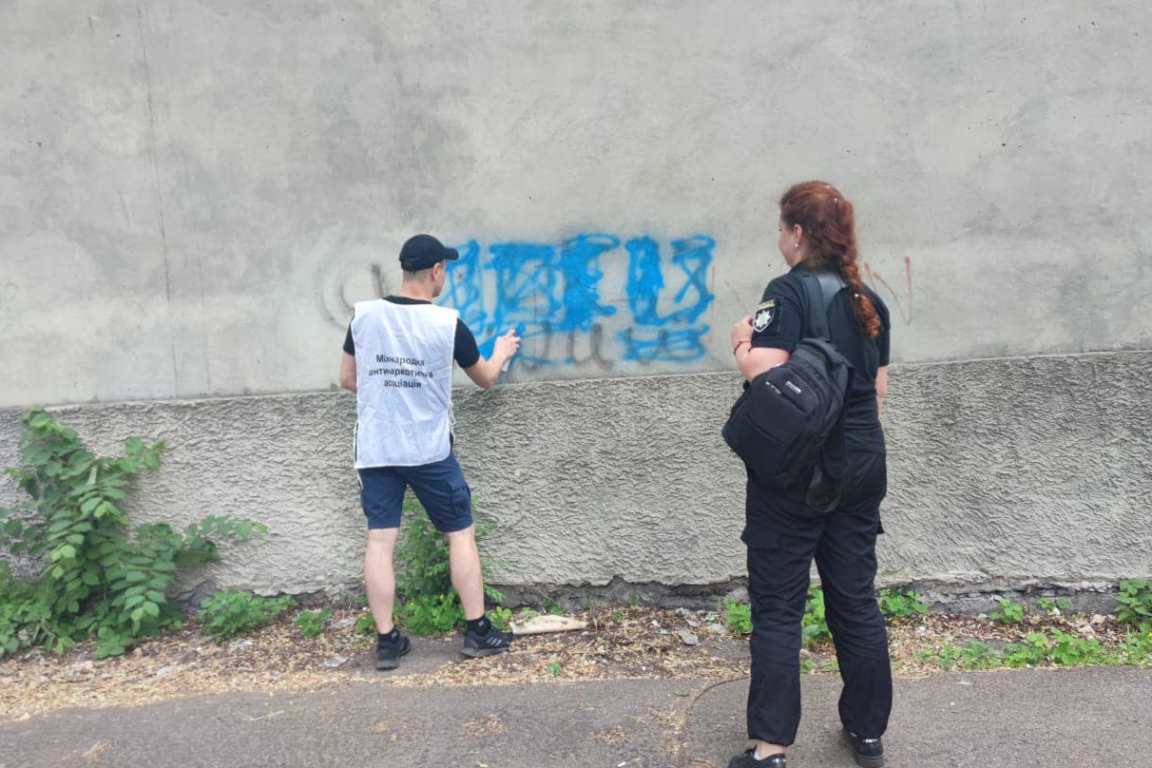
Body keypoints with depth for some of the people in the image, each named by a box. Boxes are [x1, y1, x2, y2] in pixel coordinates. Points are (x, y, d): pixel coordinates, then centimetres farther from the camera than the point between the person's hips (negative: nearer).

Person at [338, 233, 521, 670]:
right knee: (461, 534, 9)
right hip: (429, 451, -3)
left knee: (379, 541, 6)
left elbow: (348, 380, 8)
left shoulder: (363, 315, -1)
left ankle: (387, 642, 10)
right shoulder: (448, 323, -8)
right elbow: (485, 379, 7)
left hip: (375, 450, 3)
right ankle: (477, 632, 14)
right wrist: (502, 352, 28)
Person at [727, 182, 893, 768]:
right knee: (856, 598, 15)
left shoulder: (789, 291, -12)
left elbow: (764, 374, -23)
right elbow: (878, 389, 15)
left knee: (777, 606, 2)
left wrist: (741, 343, -4)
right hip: (861, 465, 7)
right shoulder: (869, 299, 10)